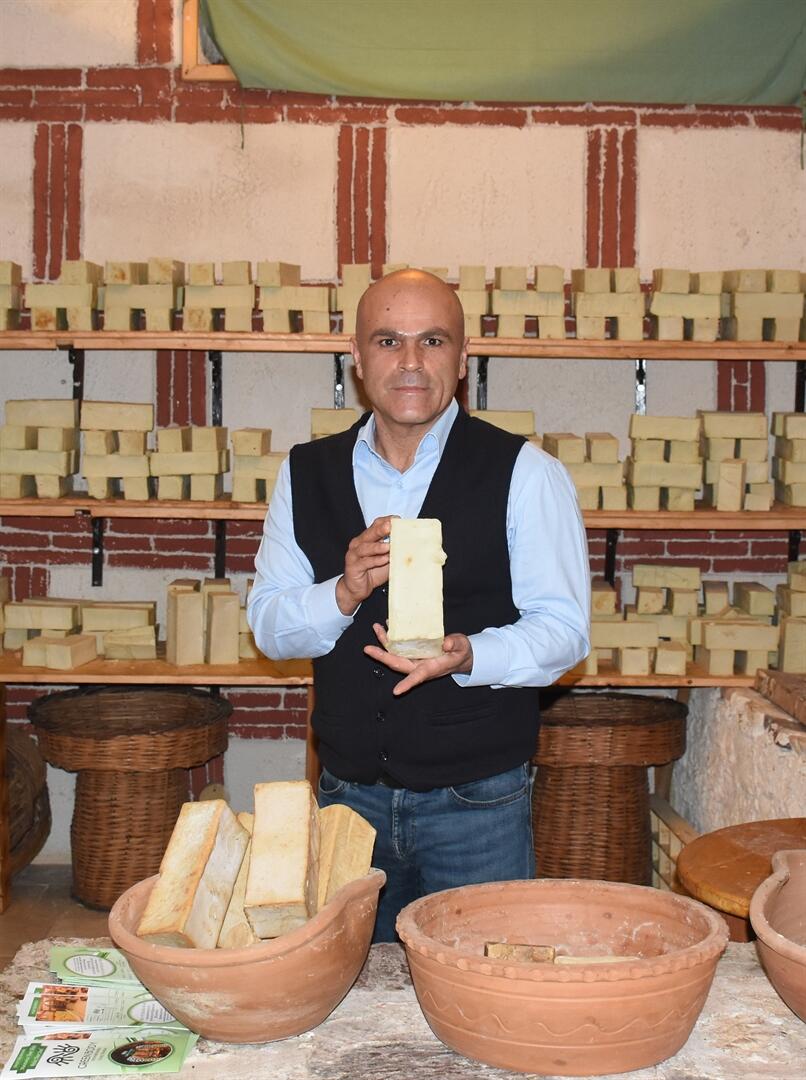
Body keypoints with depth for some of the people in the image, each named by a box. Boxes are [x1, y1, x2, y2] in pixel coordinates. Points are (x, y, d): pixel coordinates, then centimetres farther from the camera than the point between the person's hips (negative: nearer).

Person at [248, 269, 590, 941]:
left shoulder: (527, 474, -6)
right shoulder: (306, 474, 4)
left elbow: (562, 627, -7)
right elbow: (268, 626, 3)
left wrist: (466, 656, -26)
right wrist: (344, 593, -18)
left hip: (478, 804, -3)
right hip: (348, 793, 3)